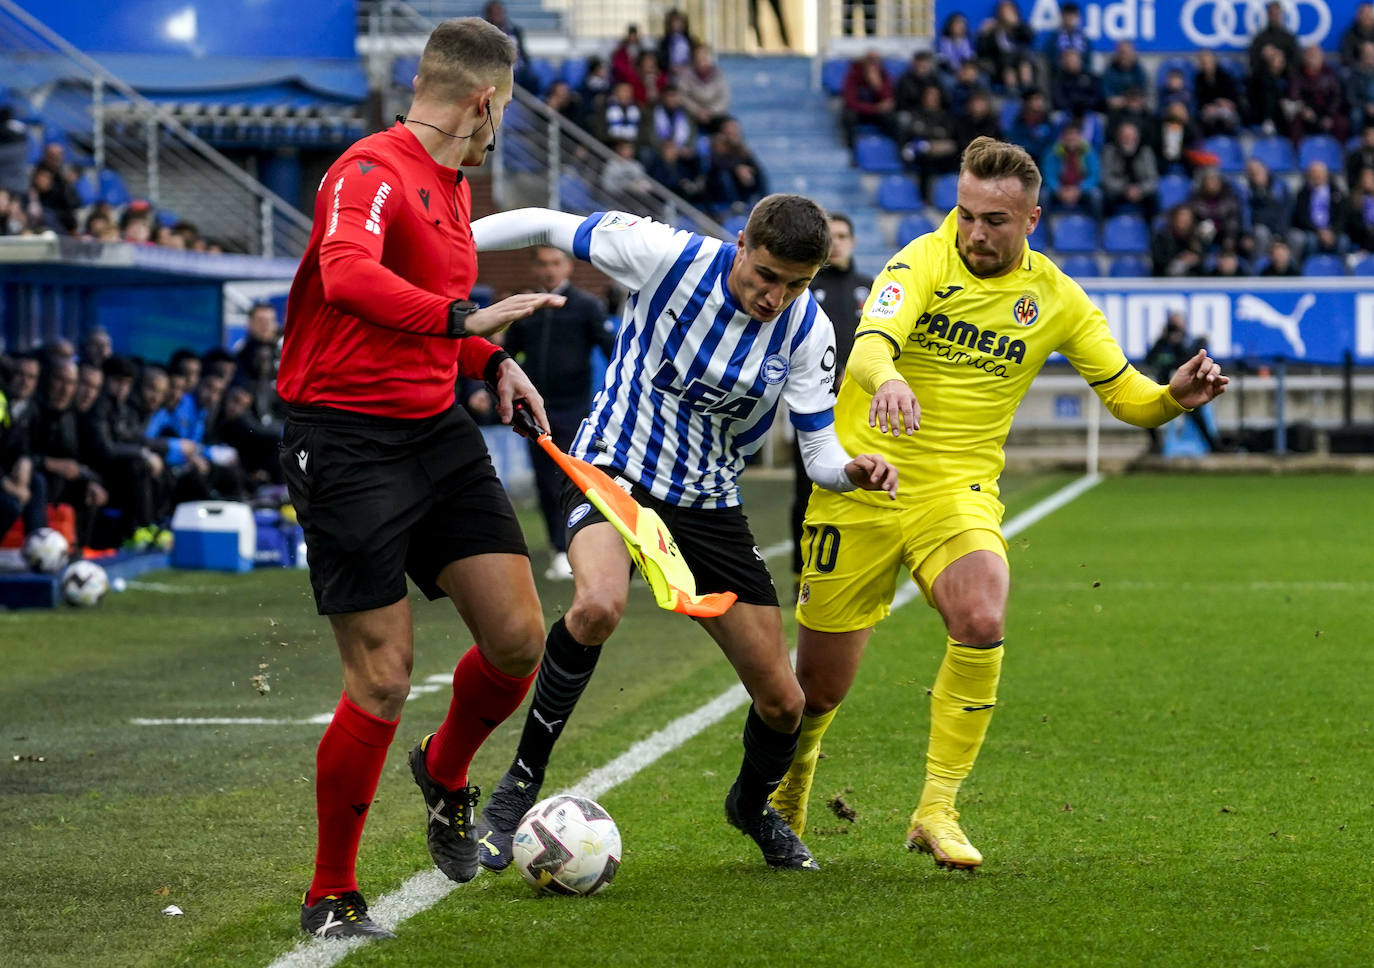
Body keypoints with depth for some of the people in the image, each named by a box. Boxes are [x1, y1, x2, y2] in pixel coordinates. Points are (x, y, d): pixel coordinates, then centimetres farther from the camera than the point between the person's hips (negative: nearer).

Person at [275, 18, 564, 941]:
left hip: (438, 432, 8)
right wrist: (464, 318, -43)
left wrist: (493, 362, 16)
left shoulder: (453, 187, 16)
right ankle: (331, 896, 8)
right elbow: (346, 277, -37)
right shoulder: (372, 172, -15)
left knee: (519, 638, -1)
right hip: (348, 441, -8)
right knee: (383, 680, -8)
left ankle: (446, 774, 31)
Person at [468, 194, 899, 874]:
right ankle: (522, 783, -20)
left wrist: (853, 471, -30)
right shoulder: (666, 256, -18)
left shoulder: (807, 331, -10)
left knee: (781, 702, 3)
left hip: (709, 505, 4)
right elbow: (546, 227, -7)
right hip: (615, 471, -4)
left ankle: (752, 805, 39)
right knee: (599, 606, -37)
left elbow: (819, 453, -7)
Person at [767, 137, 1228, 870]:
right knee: (819, 688, 4)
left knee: (981, 624, -29)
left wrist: (1175, 397, -15)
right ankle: (788, 779, 40)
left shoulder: (1054, 298, 1)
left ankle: (937, 810, -15)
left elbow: (1126, 395, 8)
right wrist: (887, 379, -53)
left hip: (958, 492, 2)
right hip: (863, 487, -2)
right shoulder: (924, 262, -11)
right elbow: (870, 345, -29)